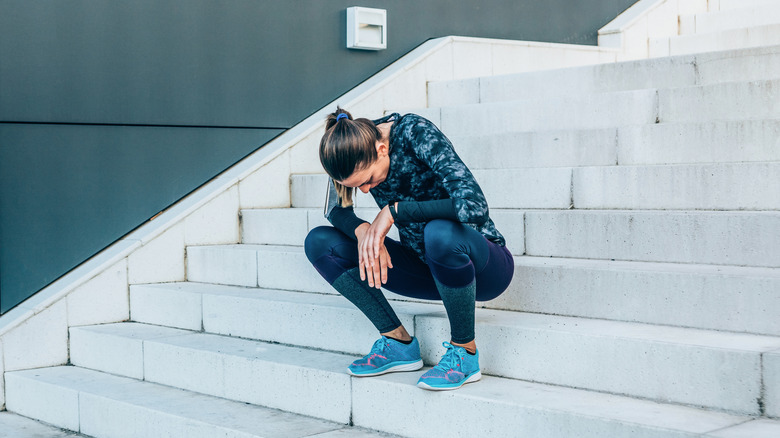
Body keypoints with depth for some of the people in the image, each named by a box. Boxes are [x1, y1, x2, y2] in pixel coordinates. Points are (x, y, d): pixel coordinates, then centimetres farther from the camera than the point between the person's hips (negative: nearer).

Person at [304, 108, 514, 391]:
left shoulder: (415, 133, -26)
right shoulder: (353, 150, -10)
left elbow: (474, 206, -36)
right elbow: (336, 210, 3)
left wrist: (394, 211, -30)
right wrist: (363, 231, -20)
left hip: (483, 268, -6)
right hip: (426, 267, 6)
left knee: (439, 232, -41)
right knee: (319, 243, -8)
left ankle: (464, 352, -18)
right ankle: (399, 344, -6)